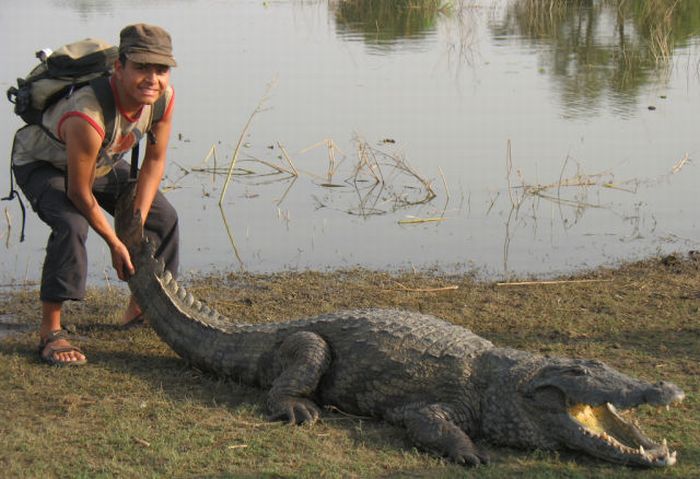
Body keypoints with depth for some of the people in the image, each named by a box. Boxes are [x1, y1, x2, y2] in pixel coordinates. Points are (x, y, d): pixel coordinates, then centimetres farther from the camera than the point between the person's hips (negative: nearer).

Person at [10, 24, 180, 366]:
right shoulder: (87, 118, -45)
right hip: (40, 163, -7)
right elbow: (79, 193, -32)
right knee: (71, 225, -33)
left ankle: (139, 308, 28)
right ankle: (50, 332, -24)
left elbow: (155, 160, -8)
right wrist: (115, 244, -21)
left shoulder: (163, 96, -25)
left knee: (163, 216, 8)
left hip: (102, 161, 8)